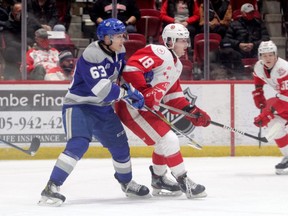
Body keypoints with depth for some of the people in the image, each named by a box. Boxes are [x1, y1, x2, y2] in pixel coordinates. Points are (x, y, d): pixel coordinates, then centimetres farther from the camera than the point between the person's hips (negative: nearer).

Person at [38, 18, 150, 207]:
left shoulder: (118, 52, 2)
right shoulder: (91, 56, -25)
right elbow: (102, 88, -31)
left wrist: (134, 90, 2)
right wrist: (127, 95, -22)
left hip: (103, 108, 8)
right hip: (79, 106, -8)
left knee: (120, 144, 15)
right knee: (78, 144, -27)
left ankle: (127, 183, 40)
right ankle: (51, 187, -28)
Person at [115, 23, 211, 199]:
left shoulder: (176, 65, 17)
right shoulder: (159, 53, -16)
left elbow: (174, 96, 19)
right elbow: (131, 67, -27)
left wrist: (192, 111, 8)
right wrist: (145, 92, -32)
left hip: (149, 108, 11)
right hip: (132, 106, -11)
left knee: (166, 141, 19)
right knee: (168, 140, -13)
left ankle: (159, 181, 34)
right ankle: (183, 181, -4)